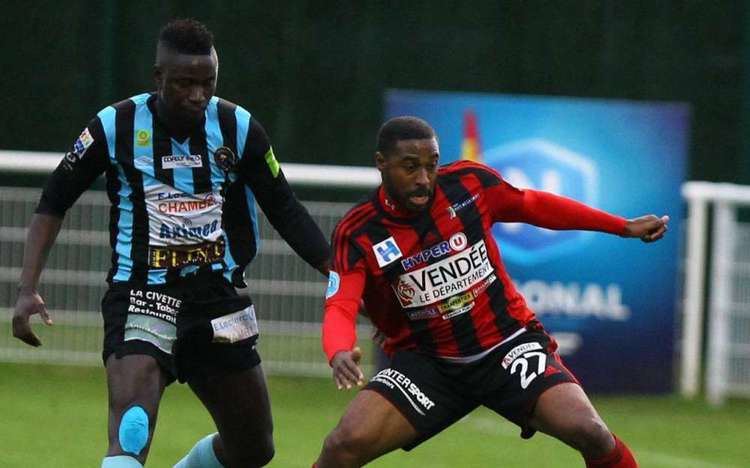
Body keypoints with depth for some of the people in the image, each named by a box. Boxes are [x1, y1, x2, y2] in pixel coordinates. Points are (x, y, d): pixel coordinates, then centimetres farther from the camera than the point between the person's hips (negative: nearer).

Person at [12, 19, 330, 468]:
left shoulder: (239, 128, -4)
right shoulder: (117, 127, -9)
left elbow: (286, 212, 5)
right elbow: (54, 203, 2)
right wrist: (28, 290, -7)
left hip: (219, 296, 4)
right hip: (140, 296, -4)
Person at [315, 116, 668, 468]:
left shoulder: (468, 182, -7)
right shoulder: (357, 234, -13)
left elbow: (534, 205, 10)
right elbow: (339, 308, -24)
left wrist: (624, 227, 16)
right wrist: (339, 354, -48)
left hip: (507, 345, 1)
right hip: (426, 361, 0)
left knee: (588, 432, -22)